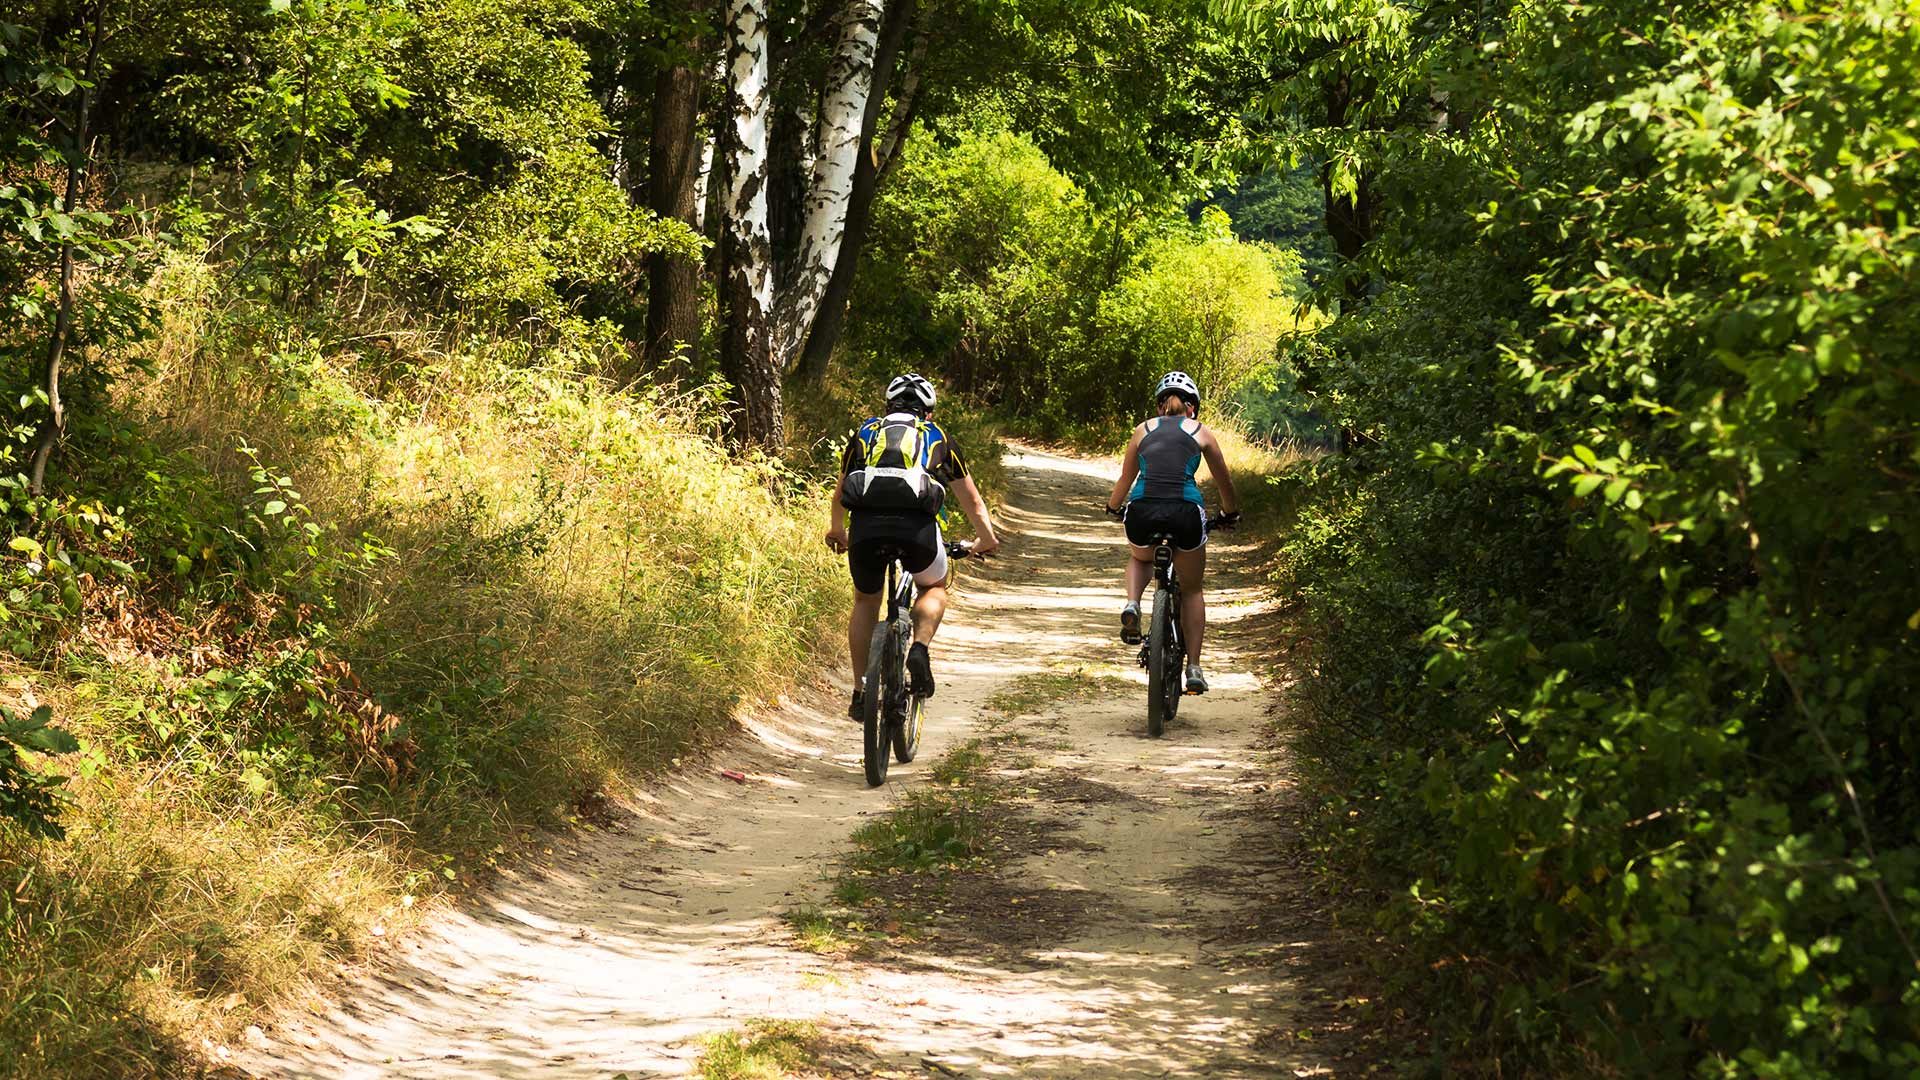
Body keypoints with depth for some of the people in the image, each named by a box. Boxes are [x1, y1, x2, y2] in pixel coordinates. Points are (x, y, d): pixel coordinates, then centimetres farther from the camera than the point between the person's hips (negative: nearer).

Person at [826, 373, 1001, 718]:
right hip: (917, 526, -1)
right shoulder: (938, 437, 28)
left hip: (866, 525, 1)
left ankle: (860, 691, 20)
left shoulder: (865, 433, 31)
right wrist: (986, 539, 54)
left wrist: (837, 532, 61)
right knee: (935, 588, 29)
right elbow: (972, 499, 37)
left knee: (866, 601, 26)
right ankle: (920, 648, 2)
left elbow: (840, 493, 42)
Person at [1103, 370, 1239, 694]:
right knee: (1192, 589, 21)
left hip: (1142, 511, 1)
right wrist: (1230, 514, 46)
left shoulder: (1144, 430, 19)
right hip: (1185, 511, -1)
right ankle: (1194, 669, 15)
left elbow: (1125, 479, 30)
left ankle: (1131, 606, 6)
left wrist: (1112, 507, 51)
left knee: (1141, 559, 36)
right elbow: (1224, 481, 26)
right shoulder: (1200, 431, 16)